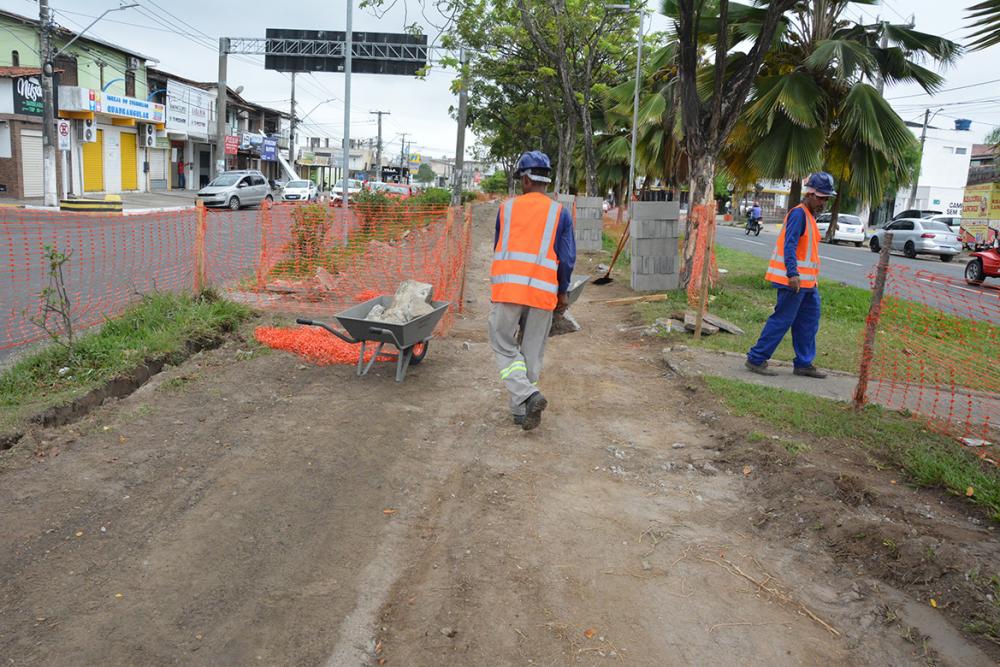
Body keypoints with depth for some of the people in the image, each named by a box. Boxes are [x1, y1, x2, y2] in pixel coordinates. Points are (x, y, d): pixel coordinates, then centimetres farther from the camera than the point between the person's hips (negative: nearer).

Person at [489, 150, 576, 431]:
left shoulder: (507, 207, 8)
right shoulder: (560, 212, 4)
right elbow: (568, 258, 0)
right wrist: (562, 292, 14)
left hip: (507, 288, 0)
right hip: (543, 291, 1)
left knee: (504, 346, 10)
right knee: (532, 352, 12)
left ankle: (527, 396, -10)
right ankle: (521, 409, 18)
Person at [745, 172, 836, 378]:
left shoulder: (809, 216, 18)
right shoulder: (798, 213, -12)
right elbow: (789, 245, -23)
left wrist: (814, 278, 24)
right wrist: (792, 274, -32)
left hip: (807, 281, 10)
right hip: (794, 279, -10)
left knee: (809, 321, 13)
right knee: (782, 320, -7)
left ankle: (804, 363, 21)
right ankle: (756, 359, 0)